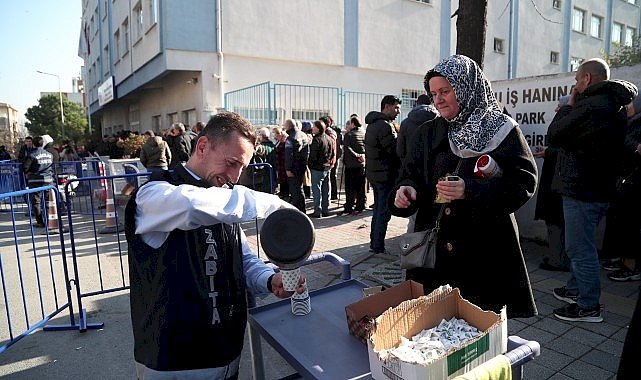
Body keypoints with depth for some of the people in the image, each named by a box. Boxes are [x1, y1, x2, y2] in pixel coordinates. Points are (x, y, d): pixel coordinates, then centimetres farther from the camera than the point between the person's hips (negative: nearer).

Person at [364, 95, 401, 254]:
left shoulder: (372, 124, 15)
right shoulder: (385, 126, -17)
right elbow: (396, 150, -18)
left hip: (373, 173, 10)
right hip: (386, 174, -10)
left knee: (378, 209, 17)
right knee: (384, 211, -3)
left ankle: (374, 243, 24)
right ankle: (378, 247, 2)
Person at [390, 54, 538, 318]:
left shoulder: (502, 130, -3)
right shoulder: (426, 133, 9)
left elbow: (524, 182, -10)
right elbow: (410, 175, 10)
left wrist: (471, 190, -24)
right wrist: (407, 189, -14)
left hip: (485, 252, -3)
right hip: (433, 250, 3)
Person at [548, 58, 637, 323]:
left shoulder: (590, 106, -20)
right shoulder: (615, 107, 14)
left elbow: (554, 136, -15)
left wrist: (568, 105, -2)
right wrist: (573, 106, 14)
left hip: (581, 190, -11)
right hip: (600, 188, 11)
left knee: (580, 249, -2)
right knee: (581, 245, 21)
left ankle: (588, 307, 8)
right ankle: (575, 289, 35)